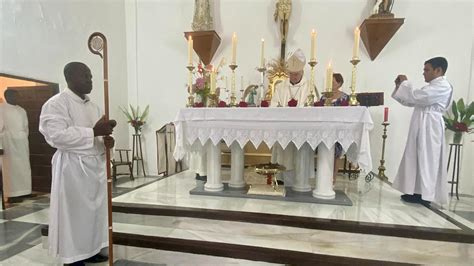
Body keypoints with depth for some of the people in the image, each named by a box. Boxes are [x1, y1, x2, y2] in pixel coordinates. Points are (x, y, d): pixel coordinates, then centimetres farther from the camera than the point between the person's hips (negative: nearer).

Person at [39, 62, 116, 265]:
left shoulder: (92, 105, 14)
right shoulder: (56, 103, -9)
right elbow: (57, 136, -21)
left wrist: (106, 140, -2)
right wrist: (94, 131, -25)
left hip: (96, 165, 7)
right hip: (73, 167, -7)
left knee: (95, 209, 14)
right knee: (75, 212, 3)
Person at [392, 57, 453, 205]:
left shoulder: (442, 86, -11)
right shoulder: (432, 87, 21)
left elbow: (416, 97, -22)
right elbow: (411, 102, 22)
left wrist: (405, 83, -7)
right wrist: (400, 86, 11)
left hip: (429, 127, -10)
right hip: (422, 127, 10)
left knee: (426, 160, -5)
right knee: (418, 159, 10)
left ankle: (425, 196, 3)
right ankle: (419, 192, 17)